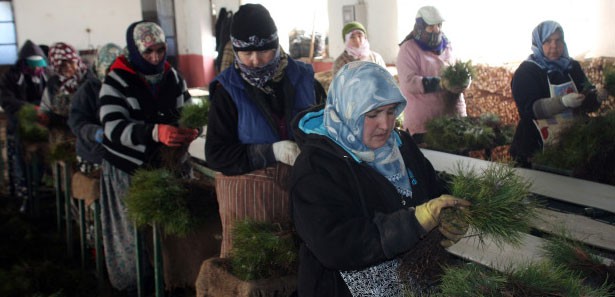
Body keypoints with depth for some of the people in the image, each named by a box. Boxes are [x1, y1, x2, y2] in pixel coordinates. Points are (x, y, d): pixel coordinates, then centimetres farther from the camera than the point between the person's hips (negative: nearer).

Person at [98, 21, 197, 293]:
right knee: (134, 229, 5)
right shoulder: (116, 82, -11)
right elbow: (113, 128, -22)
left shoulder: (173, 77, 4)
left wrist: (192, 129, -17)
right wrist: (155, 132, -38)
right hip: (129, 169, -3)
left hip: (168, 165, 4)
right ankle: (132, 281, 26)